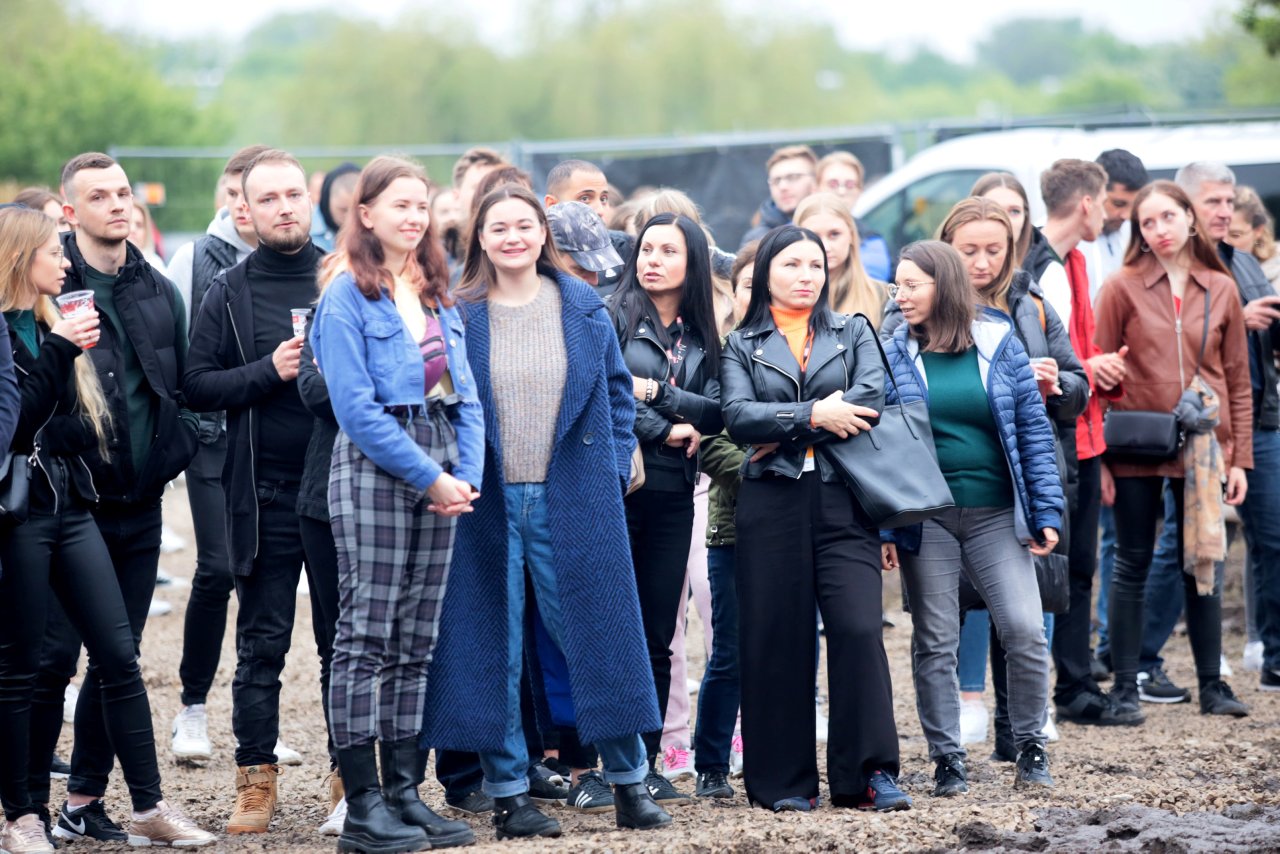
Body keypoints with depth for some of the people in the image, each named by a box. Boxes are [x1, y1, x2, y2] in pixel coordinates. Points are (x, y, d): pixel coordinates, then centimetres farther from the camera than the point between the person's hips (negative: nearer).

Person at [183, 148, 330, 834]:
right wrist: (269, 372, -13)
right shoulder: (229, 293, 5)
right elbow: (196, 386, 0)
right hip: (265, 494, 0)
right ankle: (256, 779, 11)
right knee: (261, 643, 3)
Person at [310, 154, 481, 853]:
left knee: (416, 641, 8)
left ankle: (404, 790, 12)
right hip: (372, 469, -7)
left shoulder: (437, 293, 15)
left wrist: (466, 473, -1)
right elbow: (356, 407, -13)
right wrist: (429, 476, -14)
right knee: (366, 637, -5)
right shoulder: (347, 295, -6)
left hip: (439, 477, 7)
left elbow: (465, 394, 15)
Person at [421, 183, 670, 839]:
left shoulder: (584, 310, 6)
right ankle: (508, 791, 10)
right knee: (493, 643, 2)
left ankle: (629, 781, 13)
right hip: (487, 505, -1)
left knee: (595, 630, 3)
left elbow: (618, 393, 12)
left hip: (573, 502, 1)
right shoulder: (458, 316, 0)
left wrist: (615, 468, 3)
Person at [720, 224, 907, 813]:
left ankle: (869, 774, -8)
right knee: (776, 638, 0)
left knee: (857, 628, -12)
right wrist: (814, 415, -13)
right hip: (771, 504, 0)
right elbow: (738, 416, -5)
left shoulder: (854, 333, 13)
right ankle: (783, 781, 7)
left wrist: (784, 432, -8)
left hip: (840, 499, 0)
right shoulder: (742, 344, 12)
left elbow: (870, 399, -5)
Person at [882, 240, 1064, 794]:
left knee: (1024, 630, -8)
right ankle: (946, 759, 12)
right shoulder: (894, 354, 2)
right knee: (934, 643, 3)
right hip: (926, 519, 0)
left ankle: (1030, 747, 8)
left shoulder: (997, 343, 2)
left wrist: (1046, 513, -4)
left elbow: (1033, 427, 2)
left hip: (996, 515, 0)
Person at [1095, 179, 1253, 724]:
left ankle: (1212, 685, 17)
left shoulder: (1221, 290, 6)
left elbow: (1238, 379, 8)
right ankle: (1125, 688, 10)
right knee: (1132, 565, 4)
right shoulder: (1124, 287, -1)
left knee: (1202, 566, 8)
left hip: (1202, 447, 2)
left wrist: (1239, 455, 4)